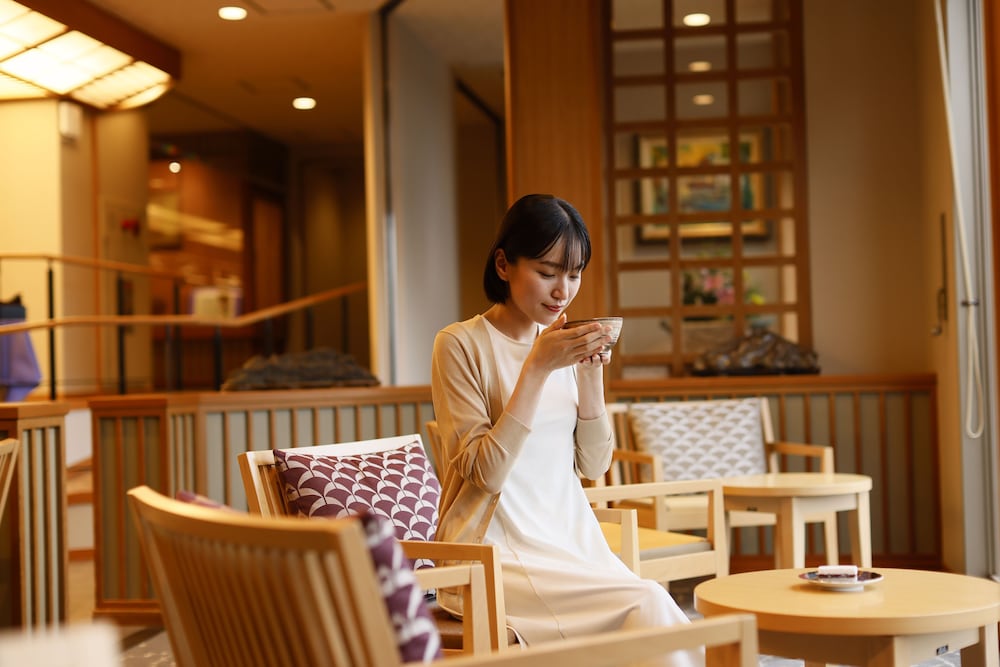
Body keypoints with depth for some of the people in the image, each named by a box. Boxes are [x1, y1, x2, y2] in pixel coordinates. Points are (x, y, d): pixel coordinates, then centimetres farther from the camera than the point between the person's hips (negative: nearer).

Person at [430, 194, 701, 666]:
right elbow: (487, 473, -14)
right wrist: (538, 368, -19)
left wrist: (591, 375, -5)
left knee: (653, 609, -21)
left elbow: (593, 465, 9)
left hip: (573, 540, 6)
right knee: (648, 607, -24)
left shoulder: (565, 345, 10)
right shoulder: (460, 344, -7)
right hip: (496, 555, -5)